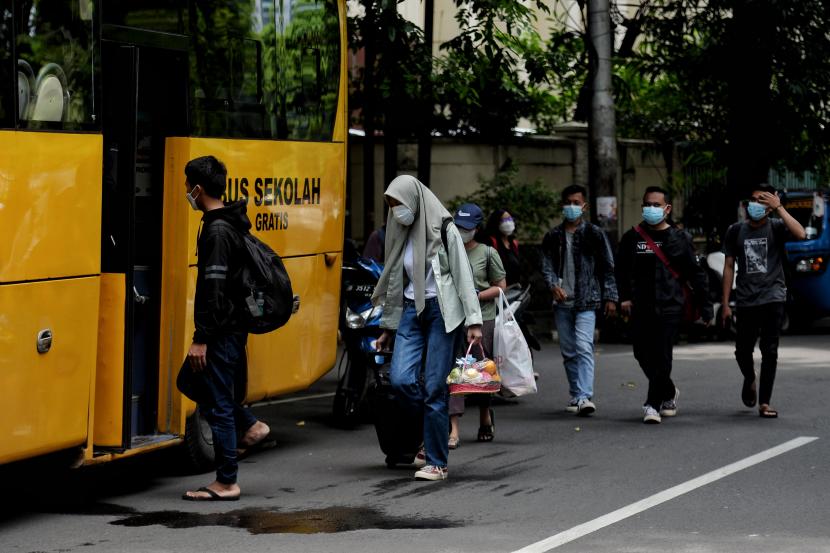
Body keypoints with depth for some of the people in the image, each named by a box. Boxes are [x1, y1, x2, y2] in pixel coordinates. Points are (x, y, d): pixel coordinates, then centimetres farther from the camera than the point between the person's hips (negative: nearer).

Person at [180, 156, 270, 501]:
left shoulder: (217, 231, -18)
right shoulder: (232, 224, 13)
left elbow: (215, 290, -23)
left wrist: (201, 339, -22)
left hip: (222, 330, -10)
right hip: (233, 326, 10)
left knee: (217, 405, -3)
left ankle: (226, 483, 2)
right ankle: (249, 425, 23)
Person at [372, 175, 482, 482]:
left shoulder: (444, 229, -3)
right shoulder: (402, 233, 14)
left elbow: (463, 275, -6)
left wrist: (474, 320, -14)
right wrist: (388, 327, 22)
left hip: (441, 311, -5)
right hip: (412, 310, 5)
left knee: (435, 387, -8)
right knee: (400, 379, -12)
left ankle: (437, 462, -2)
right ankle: (435, 431, 13)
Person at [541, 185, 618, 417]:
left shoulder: (594, 234, 2)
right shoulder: (553, 236, 11)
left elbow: (607, 267, 4)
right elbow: (547, 265, 7)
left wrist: (610, 297, -1)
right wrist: (554, 285, -14)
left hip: (586, 301, -4)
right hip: (562, 302, 4)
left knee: (584, 347, -17)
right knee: (568, 352, 10)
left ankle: (585, 397, -25)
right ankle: (576, 395, 22)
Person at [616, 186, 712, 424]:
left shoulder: (679, 239, 4)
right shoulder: (632, 238, 8)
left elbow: (695, 274, 5)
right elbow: (621, 270, 13)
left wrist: (705, 307, 3)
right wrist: (624, 297, -2)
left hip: (670, 307, -3)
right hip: (641, 307, 3)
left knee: (661, 356, -11)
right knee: (643, 354, 5)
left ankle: (653, 404, -8)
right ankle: (669, 392, 29)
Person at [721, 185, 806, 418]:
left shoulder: (776, 227, 1)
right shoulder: (736, 231, 8)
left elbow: (800, 234, -20)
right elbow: (729, 267, 11)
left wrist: (779, 207, -21)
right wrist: (725, 303, 7)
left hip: (772, 297, -2)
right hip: (746, 300, 2)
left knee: (769, 351, -6)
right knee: (743, 351, 6)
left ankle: (764, 403, -1)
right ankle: (749, 380, 39)